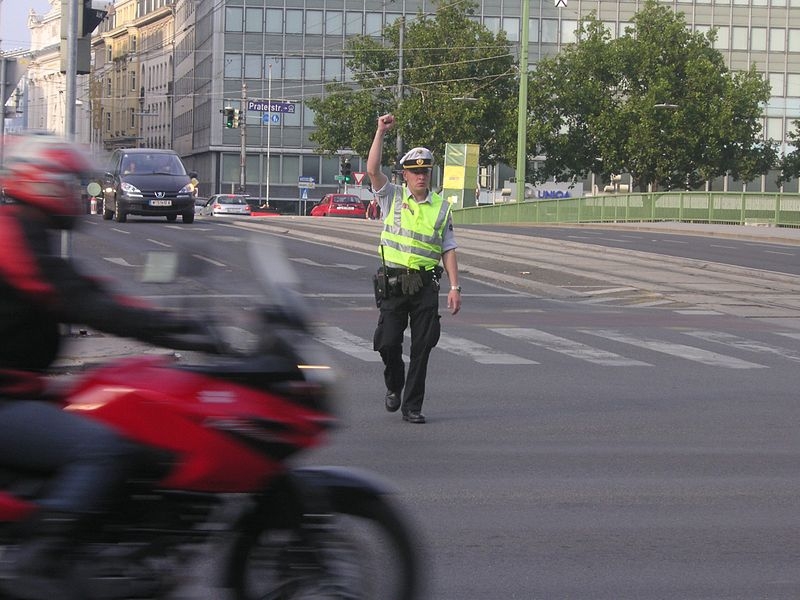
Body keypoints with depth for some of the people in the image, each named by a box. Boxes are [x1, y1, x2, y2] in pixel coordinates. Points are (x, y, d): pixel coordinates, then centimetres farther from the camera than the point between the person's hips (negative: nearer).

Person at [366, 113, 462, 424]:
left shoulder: (441, 207, 8)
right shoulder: (392, 197, 5)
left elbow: (448, 250, 8)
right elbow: (372, 170, -11)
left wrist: (454, 287, 1)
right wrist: (380, 133, -14)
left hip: (425, 285, 1)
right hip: (393, 282, -1)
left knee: (422, 346, 0)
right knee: (387, 342, -4)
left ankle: (412, 406, 8)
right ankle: (394, 385, 26)